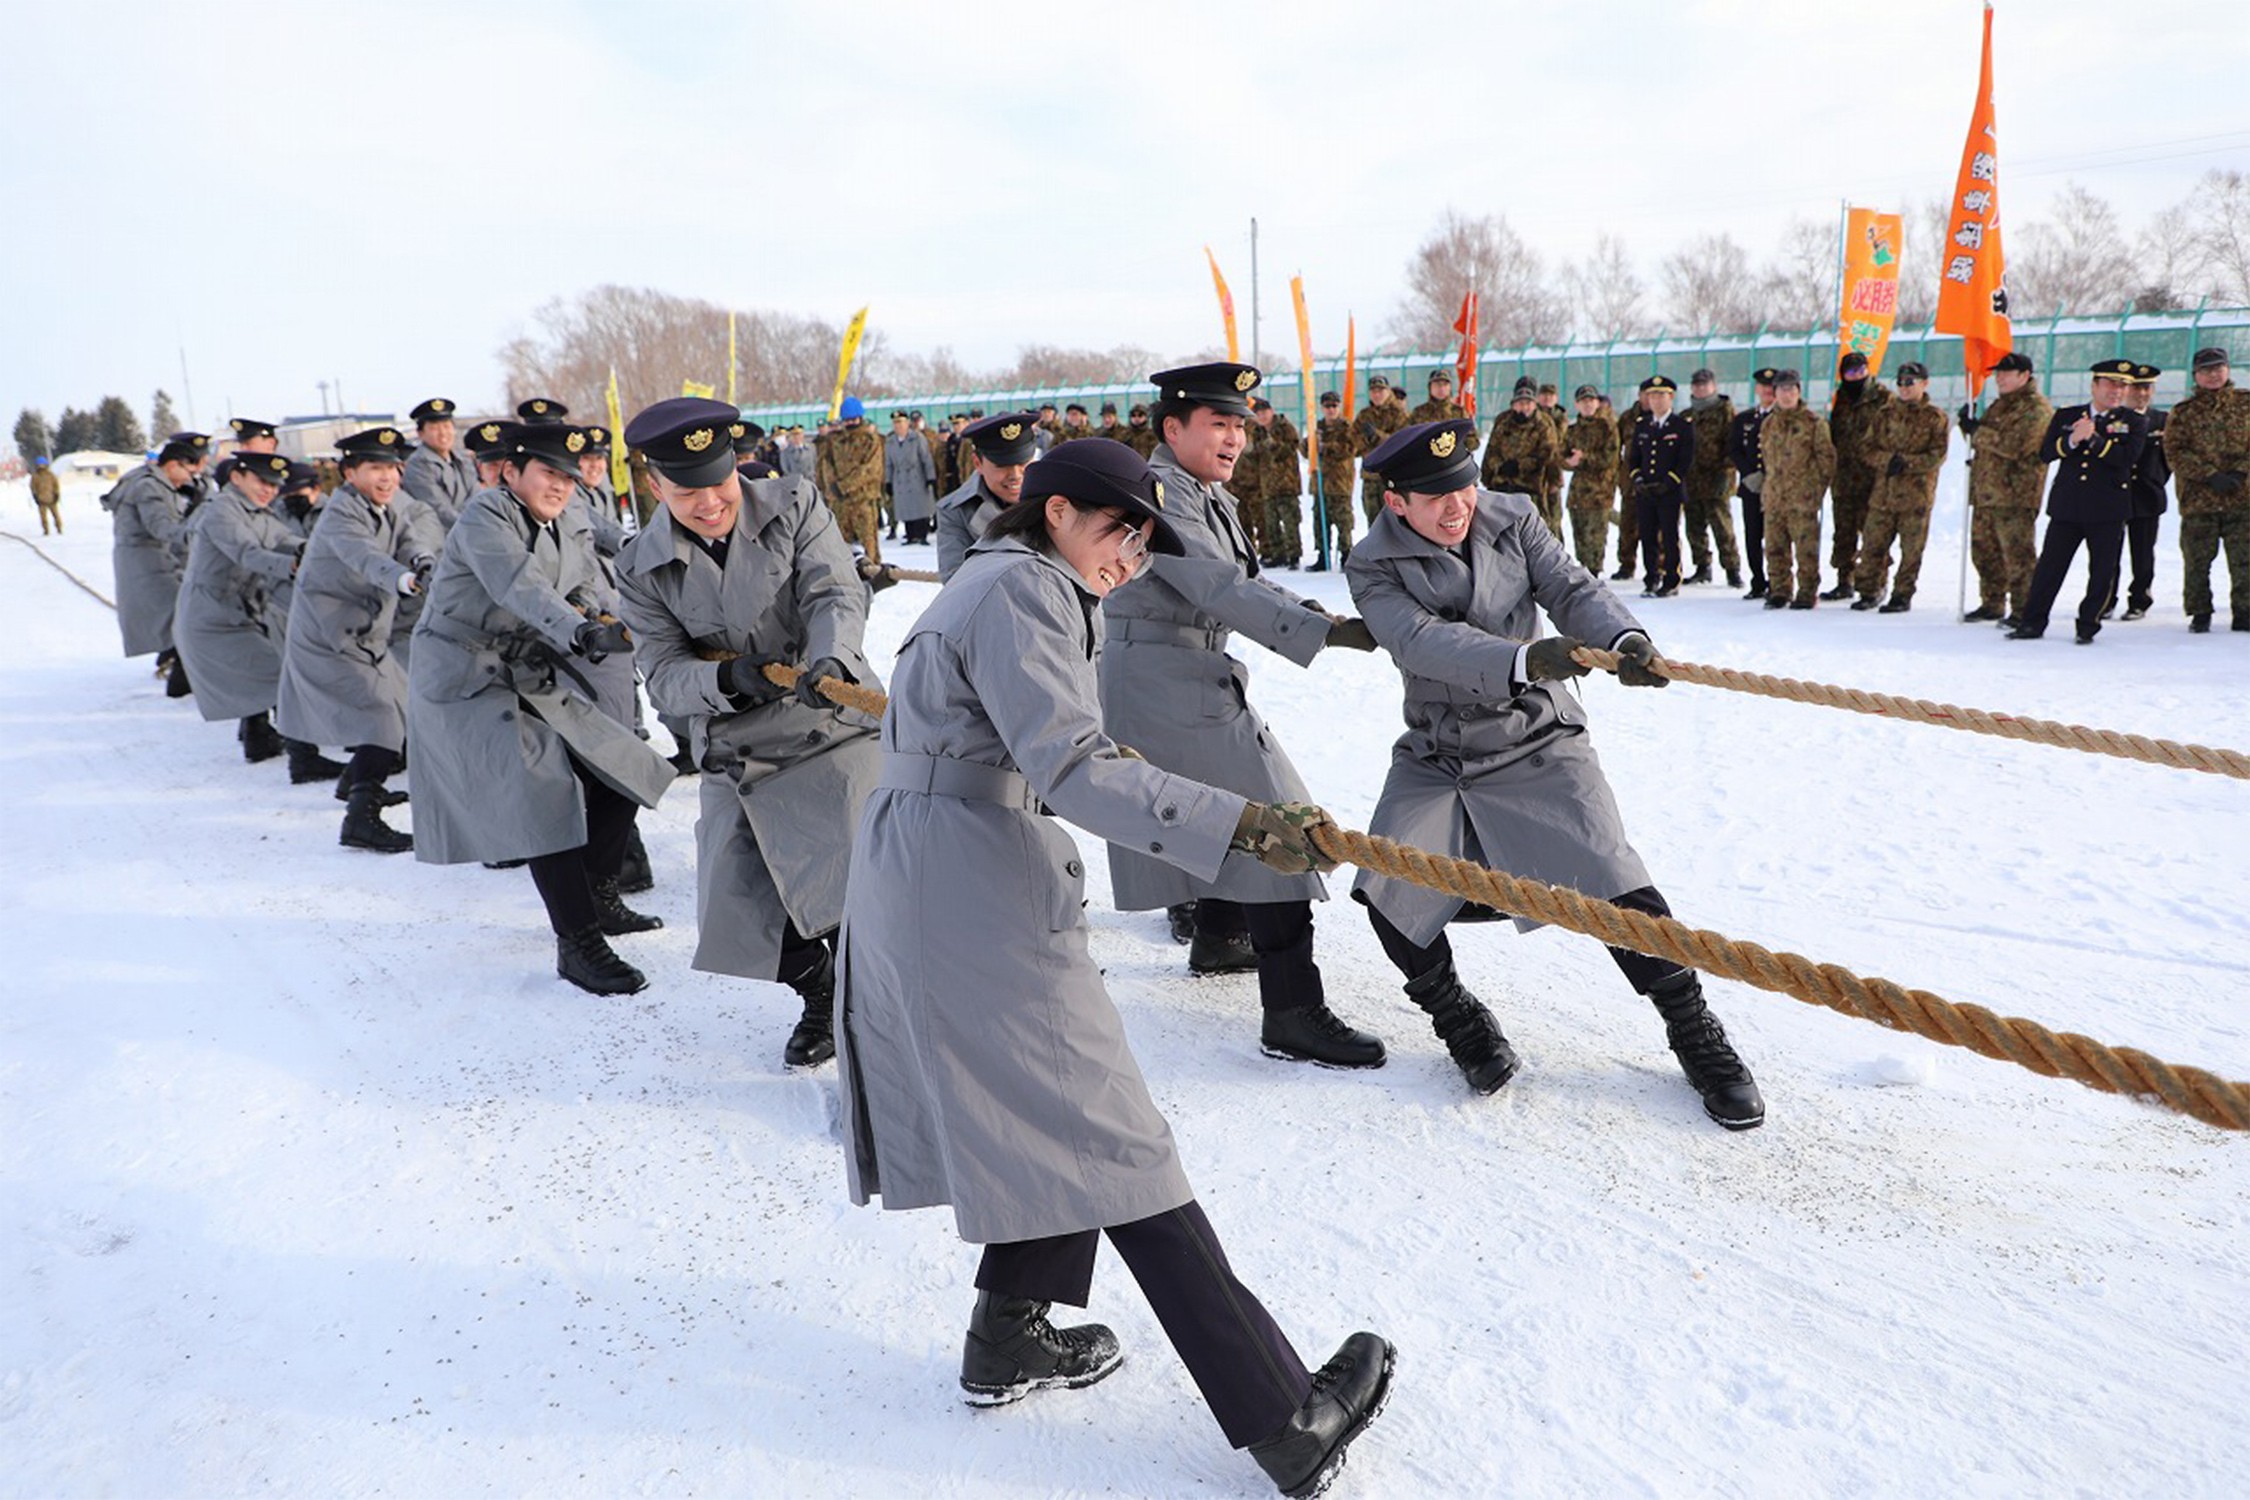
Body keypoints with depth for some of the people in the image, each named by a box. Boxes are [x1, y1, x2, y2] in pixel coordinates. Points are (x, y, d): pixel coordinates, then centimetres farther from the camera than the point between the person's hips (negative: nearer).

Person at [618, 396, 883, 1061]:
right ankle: (818, 997, 30)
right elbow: (664, 676, -5)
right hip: (737, 758, 3)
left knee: (858, 887, -18)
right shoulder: (642, 570, -1)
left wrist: (830, 658, -35)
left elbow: (836, 594, -14)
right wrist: (725, 678, -27)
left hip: (836, 730, -2)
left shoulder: (795, 506, -4)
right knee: (741, 914, 1)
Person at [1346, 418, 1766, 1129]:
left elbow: (1572, 589, -12)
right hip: (1434, 761, 0)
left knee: (1617, 891, -11)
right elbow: (1425, 642, -27)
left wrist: (1623, 639, -35)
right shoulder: (1374, 568, -11)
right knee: (1387, 890, -14)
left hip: (1537, 746, 0)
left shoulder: (1513, 519, -2)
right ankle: (1457, 1017, 12)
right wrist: (1522, 659, -44)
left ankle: (1698, 1037, 7)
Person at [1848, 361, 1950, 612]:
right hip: (1883, 491, 3)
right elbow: (1866, 447, 7)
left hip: (1916, 494, -3)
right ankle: (1868, 592, 12)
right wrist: (1888, 460, -11)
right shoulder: (1885, 413, 11)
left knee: (1911, 549, 0)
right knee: (1873, 543, 2)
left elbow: (1938, 456, -5)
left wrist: (1907, 462, -17)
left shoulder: (1935, 417, 2)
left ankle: (1902, 596, 9)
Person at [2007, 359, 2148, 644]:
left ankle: (2088, 626, 12)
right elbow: (2045, 453, 1)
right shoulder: (2066, 416, 11)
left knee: (2102, 571, 2)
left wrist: (2095, 439, -17)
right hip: (2066, 506, 1)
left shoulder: (2133, 422, 5)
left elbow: (2128, 458, -11)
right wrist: (2072, 440, -16)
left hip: (2108, 510, -1)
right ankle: (2033, 623, 10)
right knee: (2049, 566, 3)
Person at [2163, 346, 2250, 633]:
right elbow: (2175, 451, -3)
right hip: (2198, 499, -1)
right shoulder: (2182, 412, 5)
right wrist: (2211, 476, -13)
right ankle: (2199, 613, 12)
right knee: (2197, 560, 1)